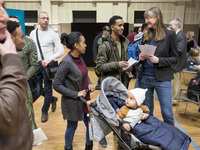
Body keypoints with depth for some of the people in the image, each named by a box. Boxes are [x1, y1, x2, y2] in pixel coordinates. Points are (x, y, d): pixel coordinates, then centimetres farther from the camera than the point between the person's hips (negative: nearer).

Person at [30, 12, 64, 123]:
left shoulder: (53, 34, -5)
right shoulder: (33, 33, 8)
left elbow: (61, 51, -7)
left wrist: (49, 59, -17)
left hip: (47, 64, -4)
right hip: (36, 64, 5)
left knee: (48, 89, 3)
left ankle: (44, 111, 22)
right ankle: (53, 99, 36)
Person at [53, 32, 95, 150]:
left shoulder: (79, 57, 0)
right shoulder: (66, 62, -22)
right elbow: (57, 85, -20)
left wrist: (89, 84, -2)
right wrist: (76, 94, -20)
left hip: (85, 99, 7)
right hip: (73, 102, -7)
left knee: (90, 124, 17)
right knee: (72, 127, 14)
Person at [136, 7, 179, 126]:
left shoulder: (169, 34, -3)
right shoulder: (146, 36, 9)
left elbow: (175, 58, -3)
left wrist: (158, 60, -17)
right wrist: (141, 57, -4)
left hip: (162, 78, -4)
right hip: (145, 78, 4)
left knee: (167, 113, 0)